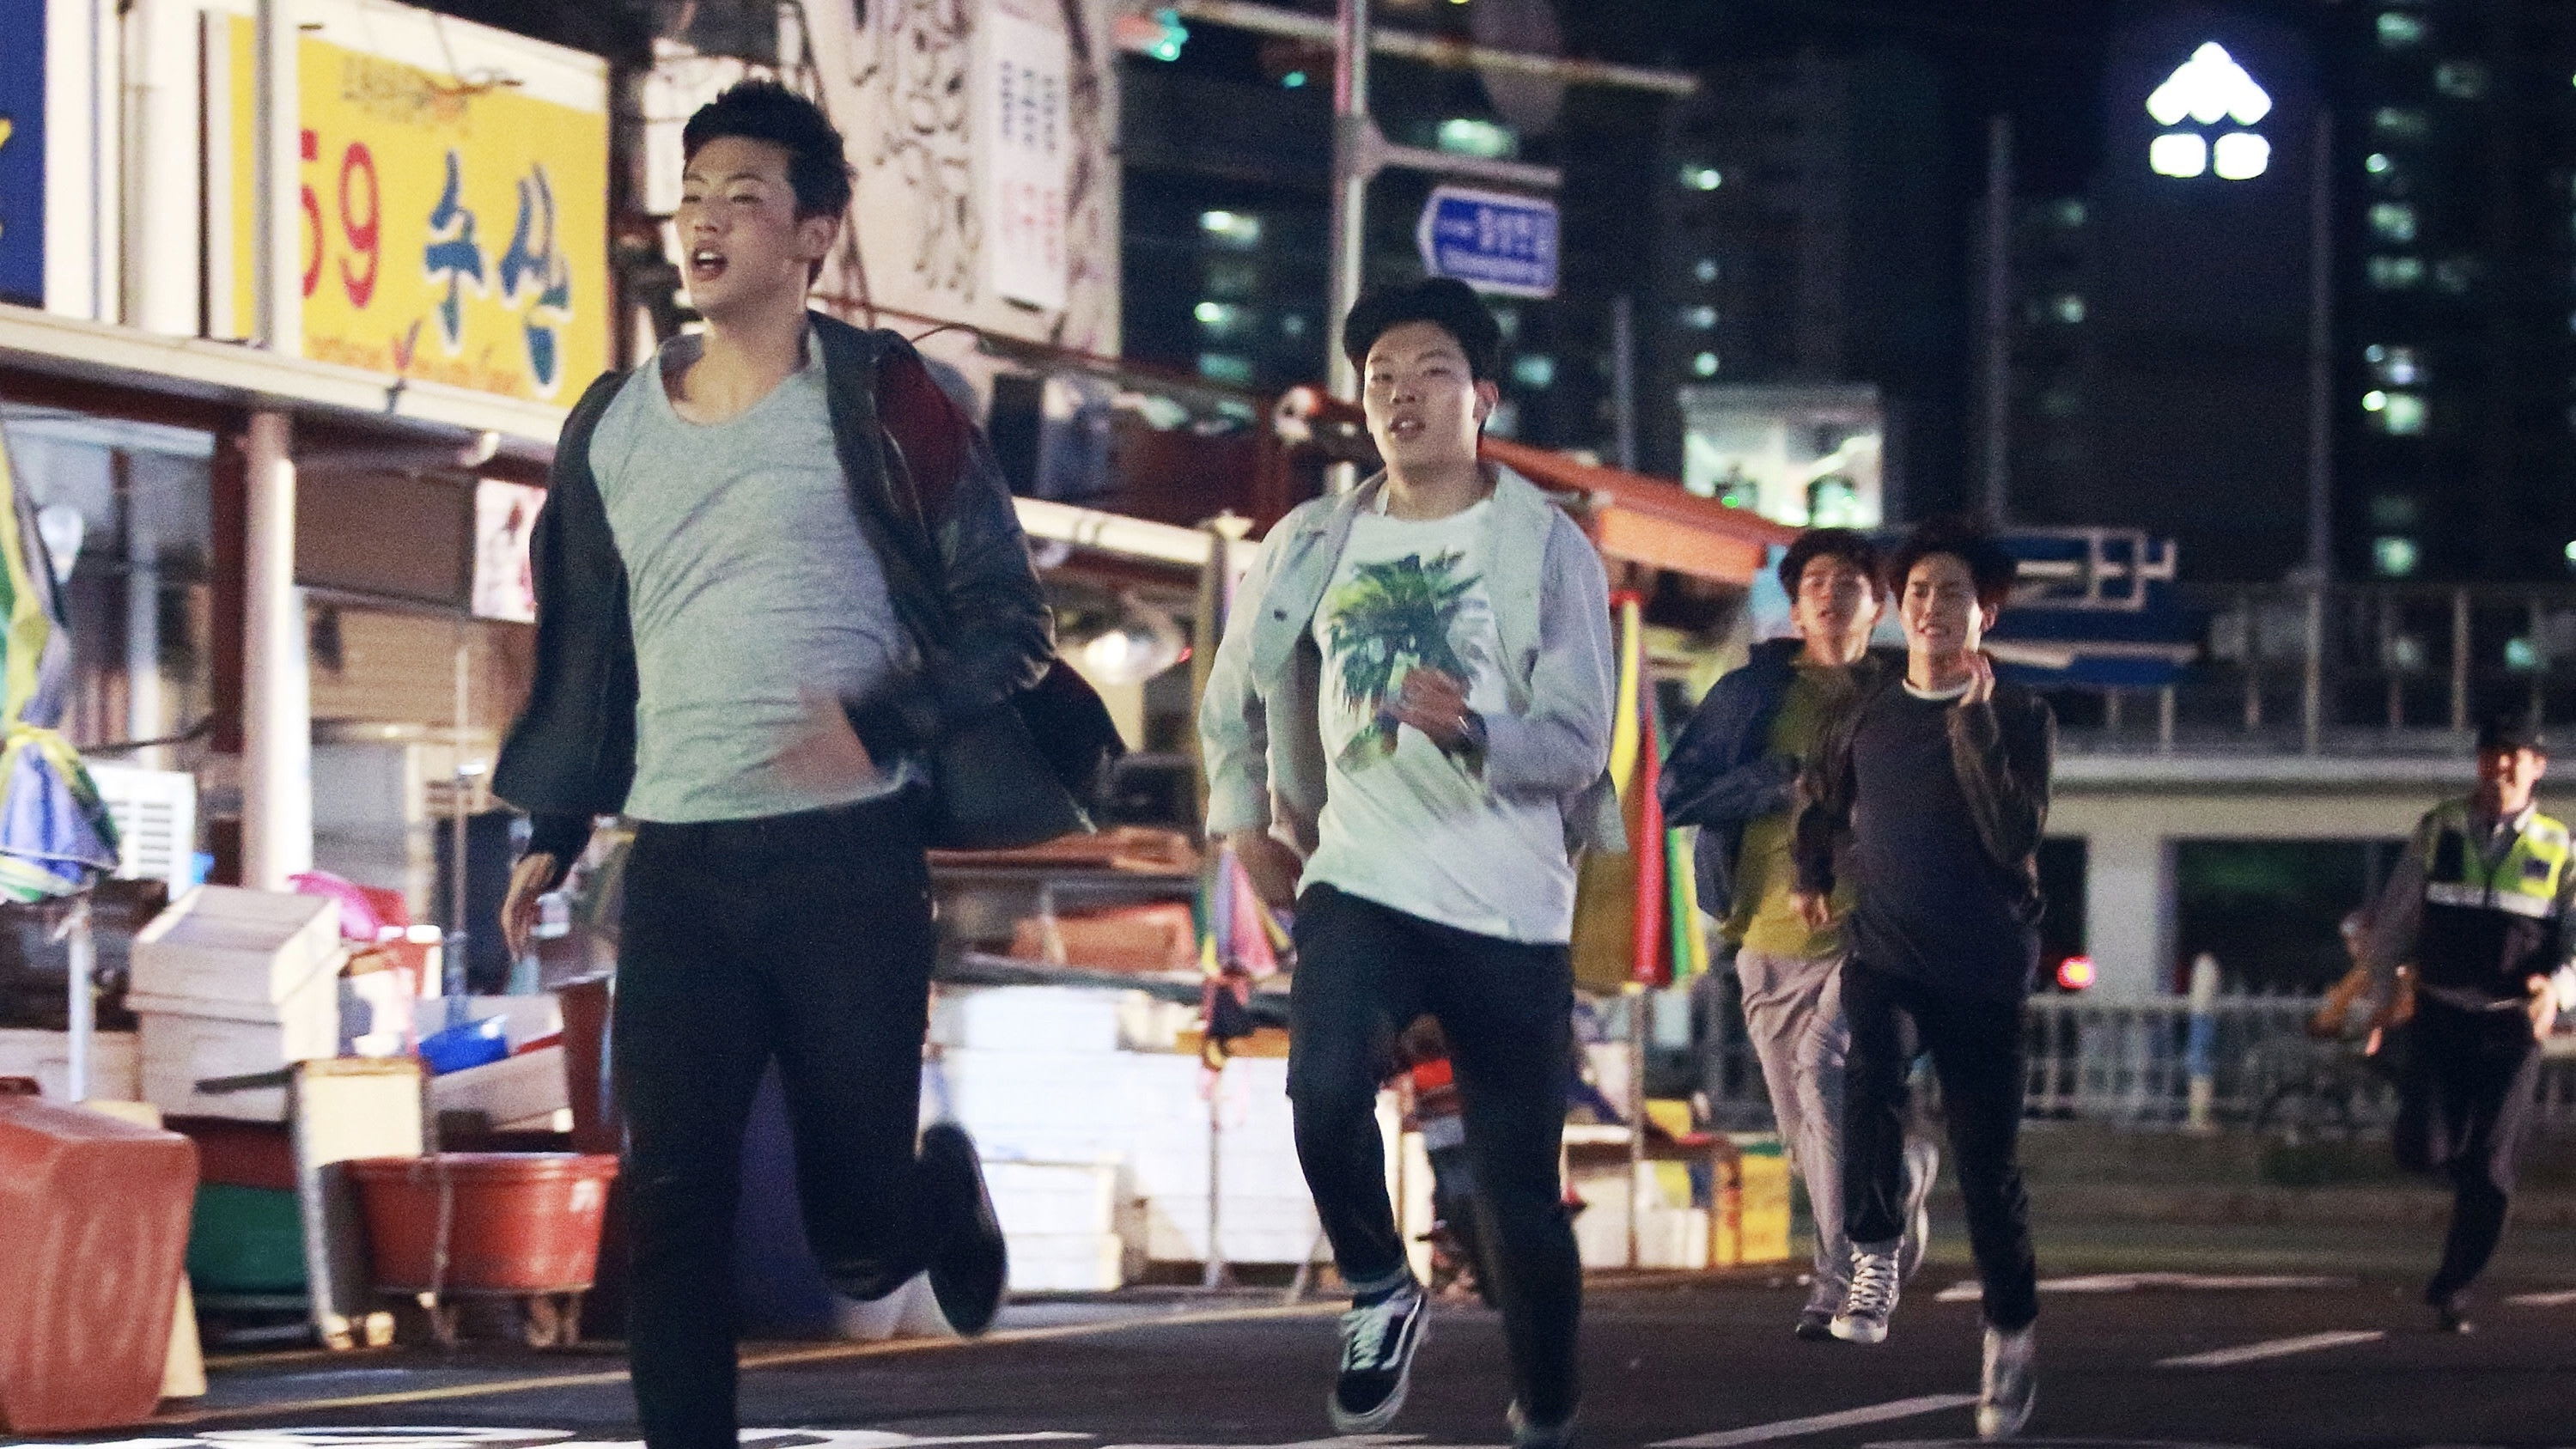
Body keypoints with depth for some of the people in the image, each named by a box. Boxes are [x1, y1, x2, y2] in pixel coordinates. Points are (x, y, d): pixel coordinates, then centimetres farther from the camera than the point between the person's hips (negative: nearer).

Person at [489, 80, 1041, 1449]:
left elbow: (1006, 621, -2)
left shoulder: (877, 405, -2)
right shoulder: (613, 426, 11)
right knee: (671, 1203, -7)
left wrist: (883, 722, -18)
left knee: (857, 1231, 2)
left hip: (851, 858, -3)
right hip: (676, 866, 3)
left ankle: (945, 1190, 38)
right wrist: (549, 832, 14)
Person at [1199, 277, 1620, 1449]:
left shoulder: (1548, 547, -2)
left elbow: (1578, 743, -10)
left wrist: (1472, 731, -28)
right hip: (1358, 882, 2)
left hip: (1511, 909, -2)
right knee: (1326, 1092, -27)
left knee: (1518, 1195, 1)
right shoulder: (1314, 545, 8)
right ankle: (1379, 1295, -1)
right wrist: (1245, 816, 14)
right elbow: (1238, 691, 25)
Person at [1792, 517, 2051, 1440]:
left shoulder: (2020, 719, -3)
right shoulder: (1865, 715, 6)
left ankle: (2012, 1332, 17)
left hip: (1984, 970, -1)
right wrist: (1814, 875, 18)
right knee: (1871, 1071, -30)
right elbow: (1820, 800, 27)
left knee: (1988, 1159, 1)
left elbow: (2014, 836, -19)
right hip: (1883, 955, 2)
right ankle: (1874, 1259, -20)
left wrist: (1973, 718, -21)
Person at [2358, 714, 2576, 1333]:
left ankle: (2451, 1289, 14)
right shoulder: (2439, 829, 3)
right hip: (2439, 1018, 0)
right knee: (2424, 1152, -15)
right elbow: (2393, 917, 11)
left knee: (2490, 1175, -2)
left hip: (2511, 1027, 0)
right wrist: (2383, 996, 11)